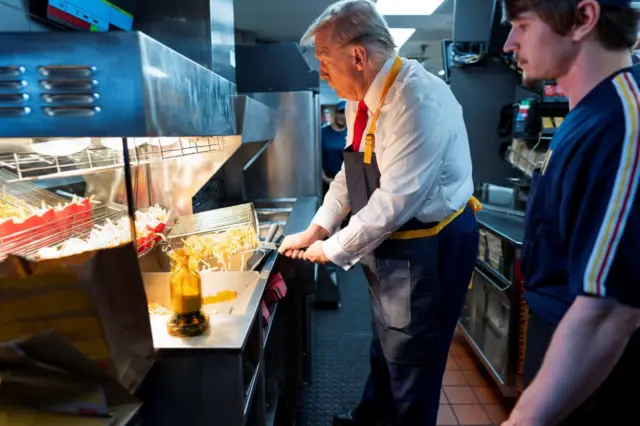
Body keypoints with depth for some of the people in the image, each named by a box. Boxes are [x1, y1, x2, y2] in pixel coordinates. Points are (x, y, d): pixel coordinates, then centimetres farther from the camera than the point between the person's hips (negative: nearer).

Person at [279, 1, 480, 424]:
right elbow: (350, 173, 11)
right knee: (386, 344, 27)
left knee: (410, 360, 10)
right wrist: (315, 230, 4)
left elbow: (395, 200, -28)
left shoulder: (418, 100, -27)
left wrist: (334, 248, -16)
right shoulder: (362, 100, 2)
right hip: (390, 244, 9)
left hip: (430, 249, -9)